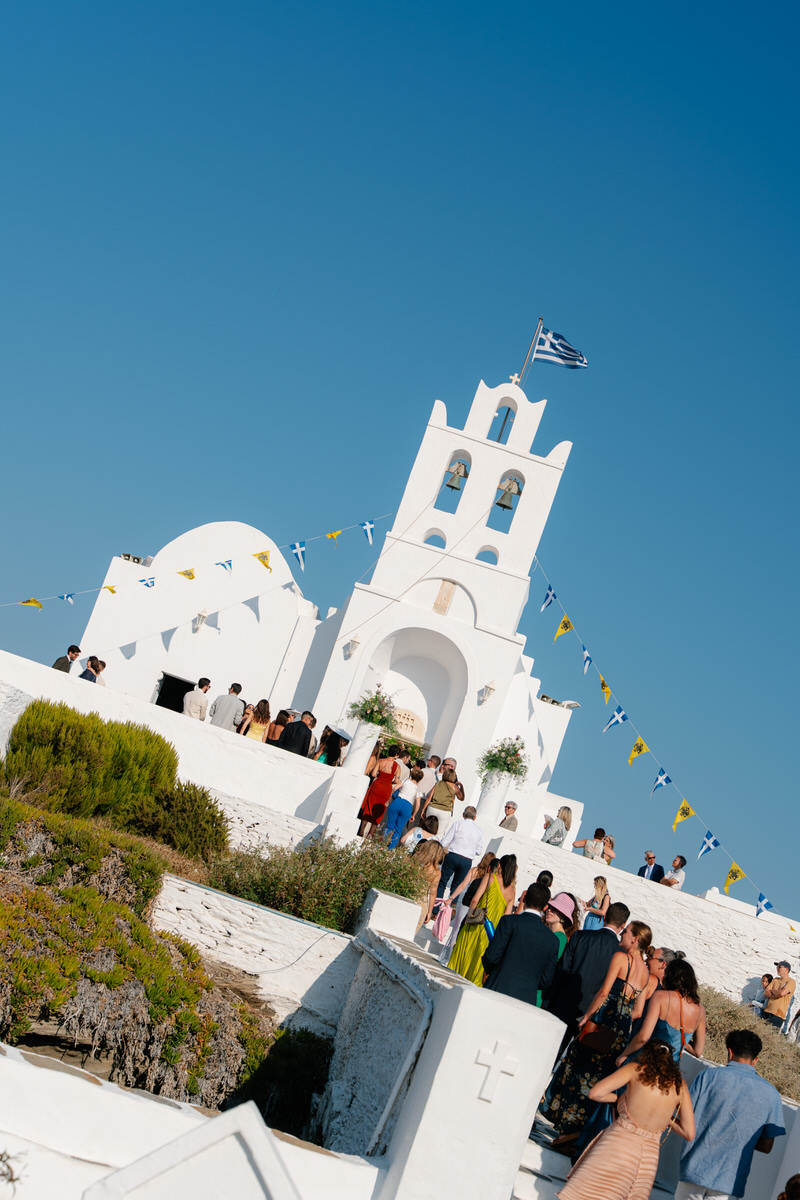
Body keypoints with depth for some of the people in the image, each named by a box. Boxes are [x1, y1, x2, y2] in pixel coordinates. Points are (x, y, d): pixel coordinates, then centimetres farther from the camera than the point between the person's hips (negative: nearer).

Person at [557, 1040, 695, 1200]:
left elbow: (595, 1093, -4)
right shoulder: (680, 1085, 9)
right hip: (649, 1160, 3)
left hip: (619, 1144, -3)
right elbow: (689, 1134, 9)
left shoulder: (636, 1069, 2)